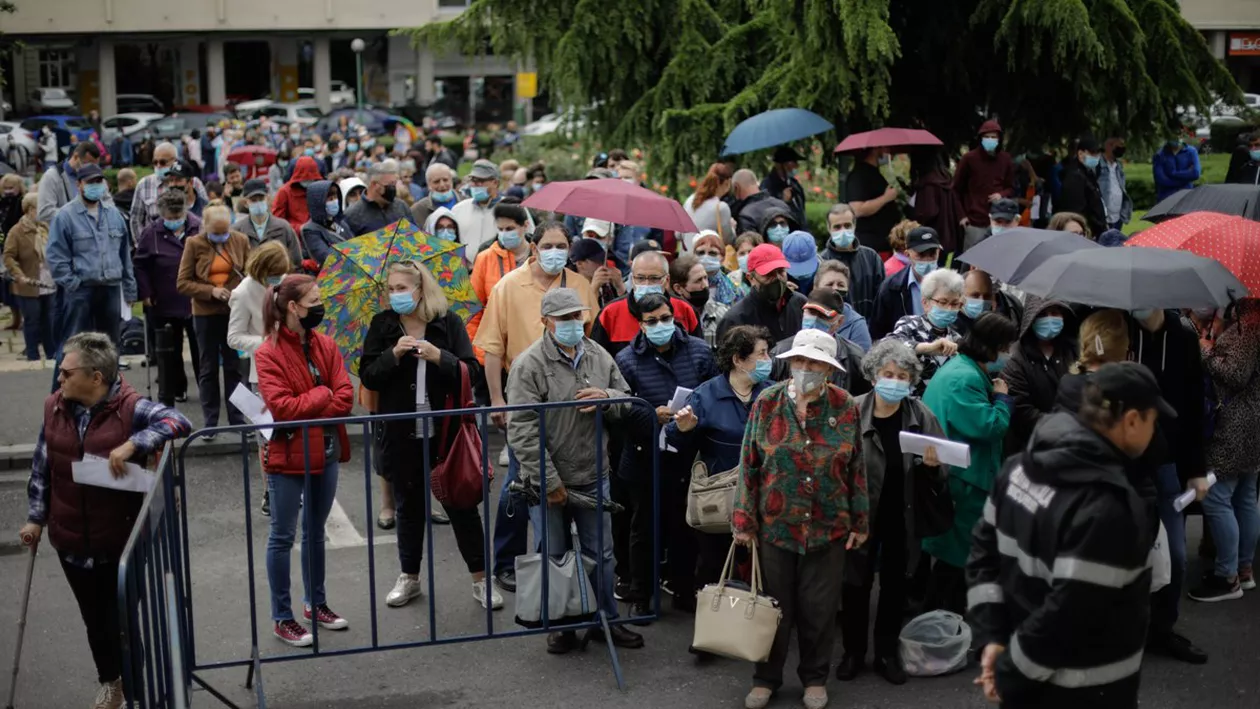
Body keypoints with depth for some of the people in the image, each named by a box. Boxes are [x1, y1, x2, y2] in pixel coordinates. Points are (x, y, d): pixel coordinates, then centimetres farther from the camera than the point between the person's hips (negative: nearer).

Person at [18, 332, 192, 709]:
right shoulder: (54, 407, -1)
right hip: (71, 542, 5)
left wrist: (132, 444, -38)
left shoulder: (130, 407, -17)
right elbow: (42, 467, 8)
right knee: (95, 620, 19)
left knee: (124, 619, 7)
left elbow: (179, 423, -29)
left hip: (122, 541, -4)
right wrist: (36, 518, 9)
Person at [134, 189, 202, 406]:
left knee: (201, 350, 7)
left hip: (197, 301, 0)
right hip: (165, 305, 1)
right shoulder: (151, 234, -2)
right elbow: (140, 265, 2)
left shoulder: (199, 229, -2)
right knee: (168, 353, 9)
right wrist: (145, 294, -5)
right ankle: (171, 394, 21)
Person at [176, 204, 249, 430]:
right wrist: (211, 291, -17)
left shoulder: (240, 240, 1)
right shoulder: (194, 244, -4)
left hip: (235, 312, 1)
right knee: (208, 368, 8)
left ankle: (237, 419, 15)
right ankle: (210, 423, 15)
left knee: (235, 366, 6)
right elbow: (182, 283, -4)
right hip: (206, 313, -1)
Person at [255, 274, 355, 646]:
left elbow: (345, 397, -3)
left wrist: (305, 410, -14)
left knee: (316, 532, 19)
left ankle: (316, 603, 34)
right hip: (288, 458, -6)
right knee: (282, 537, 5)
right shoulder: (268, 353, -13)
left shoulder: (325, 345, 5)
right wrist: (322, 395, -11)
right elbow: (281, 407, -22)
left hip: (325, 453, 6)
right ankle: (282, 618, 14)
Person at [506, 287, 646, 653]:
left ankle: (606, 620, 31)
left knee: (601, 554, 15)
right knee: (553, 558, 10)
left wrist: (607, 399, -13)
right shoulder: (529, 365, -14)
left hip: (594, 477, 5)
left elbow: (627, 403, 12)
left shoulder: (599, 357, 4)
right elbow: (523, 431, -17)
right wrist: (549, 483, -17)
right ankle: (560, 626, 26)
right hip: (548, 482, -4)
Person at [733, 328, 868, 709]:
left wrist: (860, 521, 3)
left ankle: (815, 678, 28)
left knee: (819, 608, 10)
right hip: (775, 525, 0)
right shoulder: (767, 403, -5)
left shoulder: (845, 406, -4)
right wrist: (744, 520, -4)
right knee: (775, 606, 10)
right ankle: (766, 678, 26)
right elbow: (749, 466, -2)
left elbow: (856, 469, 2)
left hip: (829, 527, 0)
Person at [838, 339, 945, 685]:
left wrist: (932, 465, -21)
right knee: (856, 583, 10)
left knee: (895, 585, 15)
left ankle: (887, 653, 31)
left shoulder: (921, 416, -6)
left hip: (903, 518, 2)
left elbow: (940, 476, 0)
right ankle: (853, 652, 28)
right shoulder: (853, 412, -14)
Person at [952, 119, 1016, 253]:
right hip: (974, 221, -3)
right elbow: (957, 189, 3)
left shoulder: (1006, 159, 8)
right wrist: (961, 215, -3)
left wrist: (1002, 195, -9)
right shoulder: (969, 158, -2)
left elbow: (1011, 188, 15)